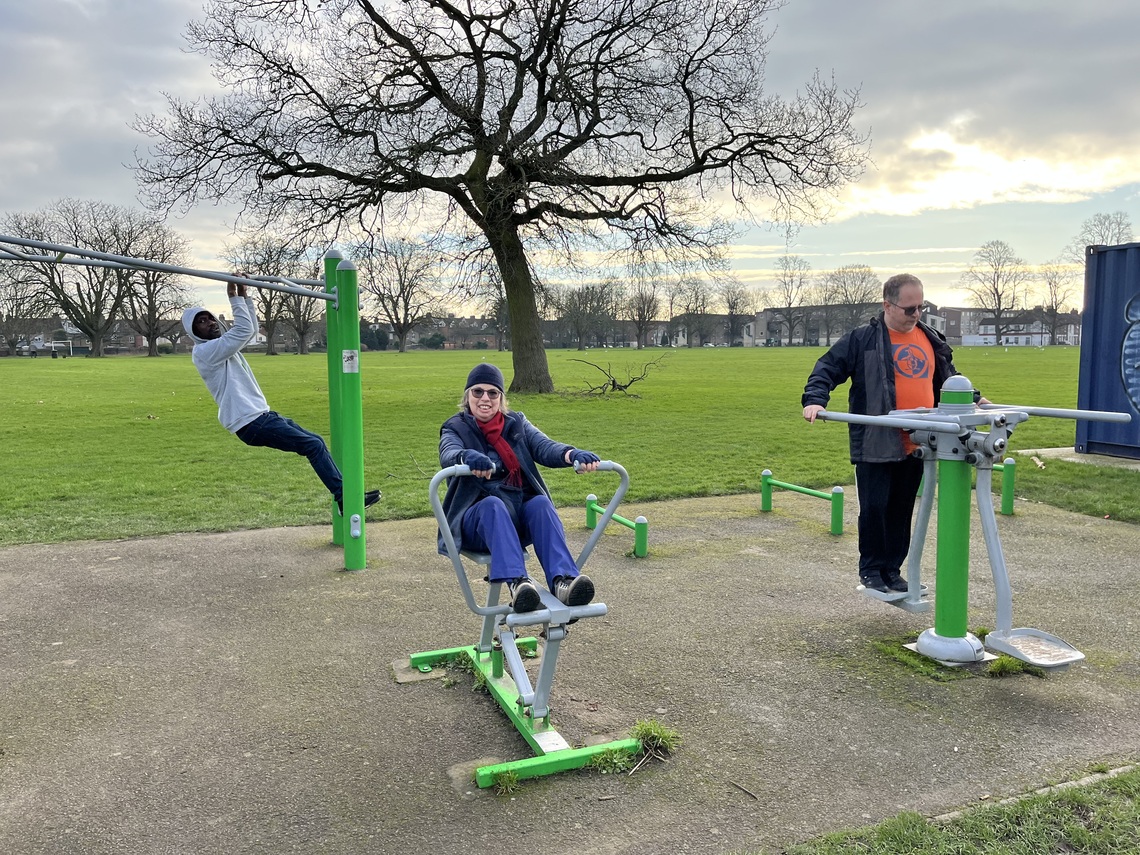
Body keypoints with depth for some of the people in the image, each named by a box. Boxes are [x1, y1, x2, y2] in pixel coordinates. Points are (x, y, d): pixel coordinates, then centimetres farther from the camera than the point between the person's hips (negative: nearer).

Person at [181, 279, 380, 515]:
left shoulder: (222, 344, 18)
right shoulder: (203, 352, -11)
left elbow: (251, 330, 23)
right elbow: (244, 331, -20)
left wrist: (244, 297, 13)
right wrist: (234, 298, -13)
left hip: (262, 415, 10)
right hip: (251, 424, -10)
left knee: (316, 442, 12)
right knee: (313, 445, -14)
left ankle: (343, 493, 13)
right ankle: (345, 497, -13)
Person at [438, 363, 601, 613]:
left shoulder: (517, 424, 14)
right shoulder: (455, 429, 7)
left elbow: (544, 446, -6)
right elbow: (448, 455, -17)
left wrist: (572, 454, -30)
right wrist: (468, 457, -44)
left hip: (520, 517, 2)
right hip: (478, 519, -2)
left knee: (541, 503, -30)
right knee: (493, 504, -35)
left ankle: (563, 580, -46)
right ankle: (516, 582, -54)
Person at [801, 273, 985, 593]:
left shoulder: (932, 339, 12)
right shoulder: (863, 338, -5)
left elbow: (948, 379, 28)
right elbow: (827, 368, -8)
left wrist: (972, 398, 22)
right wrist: (815, 399, -22)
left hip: (916, 444, 5)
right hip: (876, 443, -5)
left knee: (902, 509, 11)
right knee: (874, 506, 0)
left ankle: (892, 569, 24)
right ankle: (871, 569, 17)